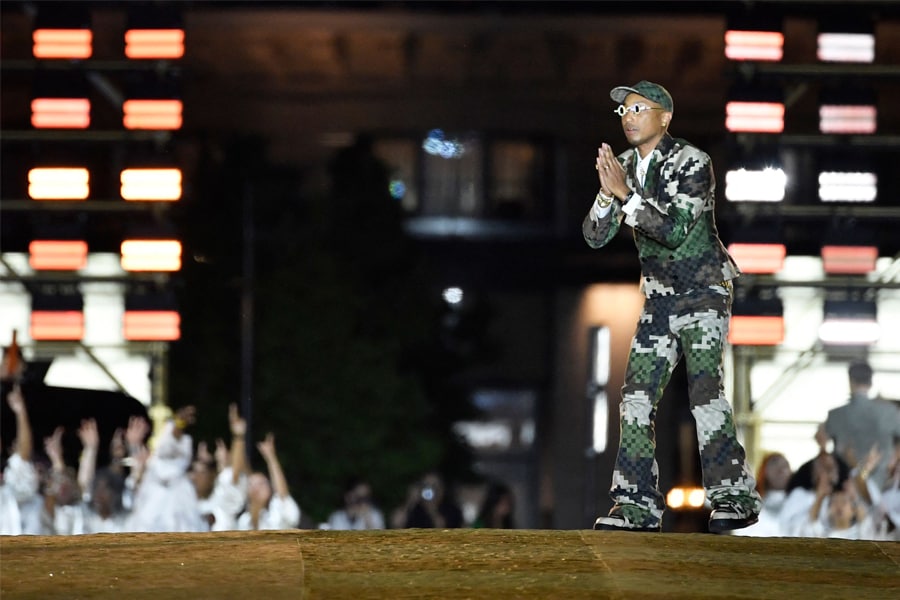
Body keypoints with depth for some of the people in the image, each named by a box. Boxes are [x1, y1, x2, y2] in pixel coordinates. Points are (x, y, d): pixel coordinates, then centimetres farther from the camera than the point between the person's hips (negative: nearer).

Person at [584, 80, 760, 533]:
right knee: (636, 397, -3)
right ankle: (638, 505, -1)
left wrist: (625, 193, -26)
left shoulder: (691, 163, -12)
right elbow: (595, 236, 1)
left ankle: (735, 498, -12)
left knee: (705, 390, -16)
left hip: (704, 292, -6)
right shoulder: (624, 167, 6)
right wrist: (608, 193, -17)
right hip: (660, 299, 6)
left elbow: (675, 230, -23)